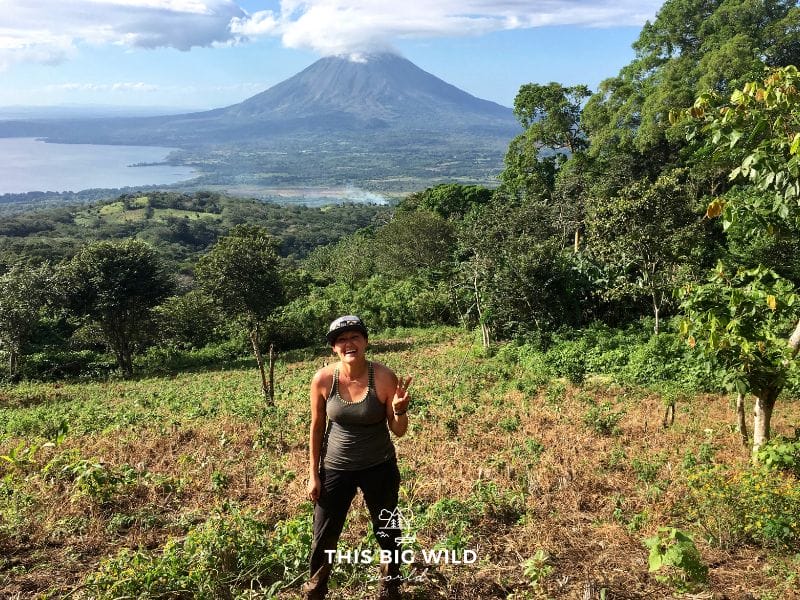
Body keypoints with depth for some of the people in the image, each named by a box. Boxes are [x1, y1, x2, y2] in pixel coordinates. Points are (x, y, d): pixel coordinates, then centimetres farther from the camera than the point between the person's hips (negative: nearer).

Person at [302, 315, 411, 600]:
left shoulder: (384, 378, -19)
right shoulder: (323, 379, -16)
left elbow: (399, 431, -10)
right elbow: (317, 428, -2)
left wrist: (400, 410, -32)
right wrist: (313, 474, 1)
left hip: (379, 468, 0)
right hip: (335, 468, 1)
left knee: (388, 533, 18)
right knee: (324, 537, 12)